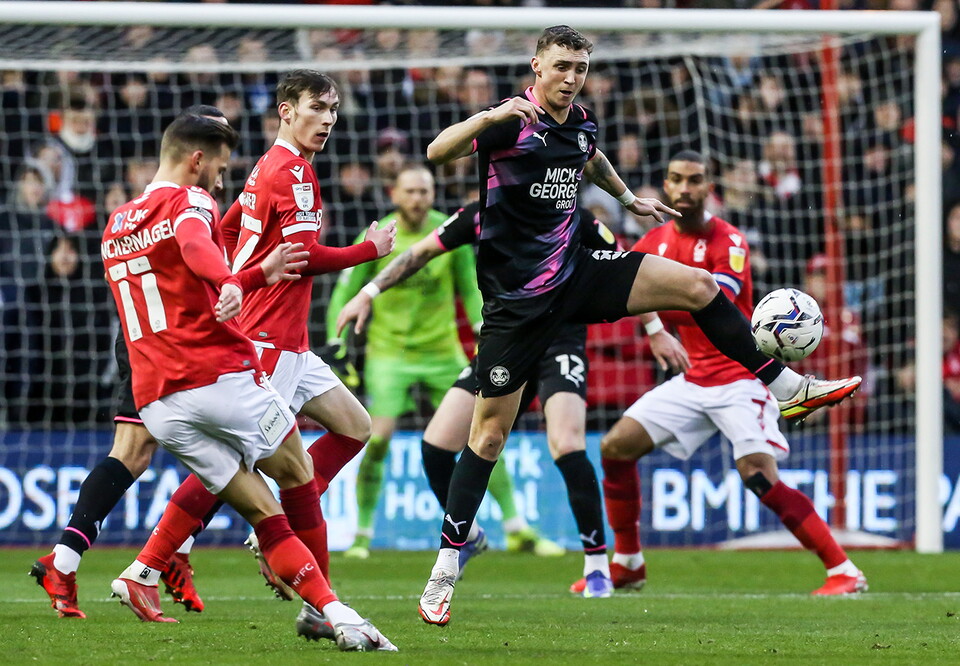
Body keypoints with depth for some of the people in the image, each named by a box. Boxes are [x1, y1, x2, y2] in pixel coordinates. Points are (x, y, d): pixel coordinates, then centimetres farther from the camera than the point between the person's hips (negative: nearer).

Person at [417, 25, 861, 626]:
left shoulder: (581, 123, 6)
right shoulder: (513, 122, -16)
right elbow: (437, 151, -30)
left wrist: (629, 199, 39)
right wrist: (491, 115, -45)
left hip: (573, 272, 6)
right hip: (518, 297, -6)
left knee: (698, 285, -3)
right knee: (490, 433, -5)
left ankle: (788, 389, 10)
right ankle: (445, 570, 2)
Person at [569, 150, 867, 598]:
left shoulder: (728, 242, -13)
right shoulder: (657, 241, 8)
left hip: (739, 377, -7)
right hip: (694, 379, 7)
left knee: (759, 477, -22)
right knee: (615, 447, -1)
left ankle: (844, 572, -17)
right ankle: (627, 565, 15)